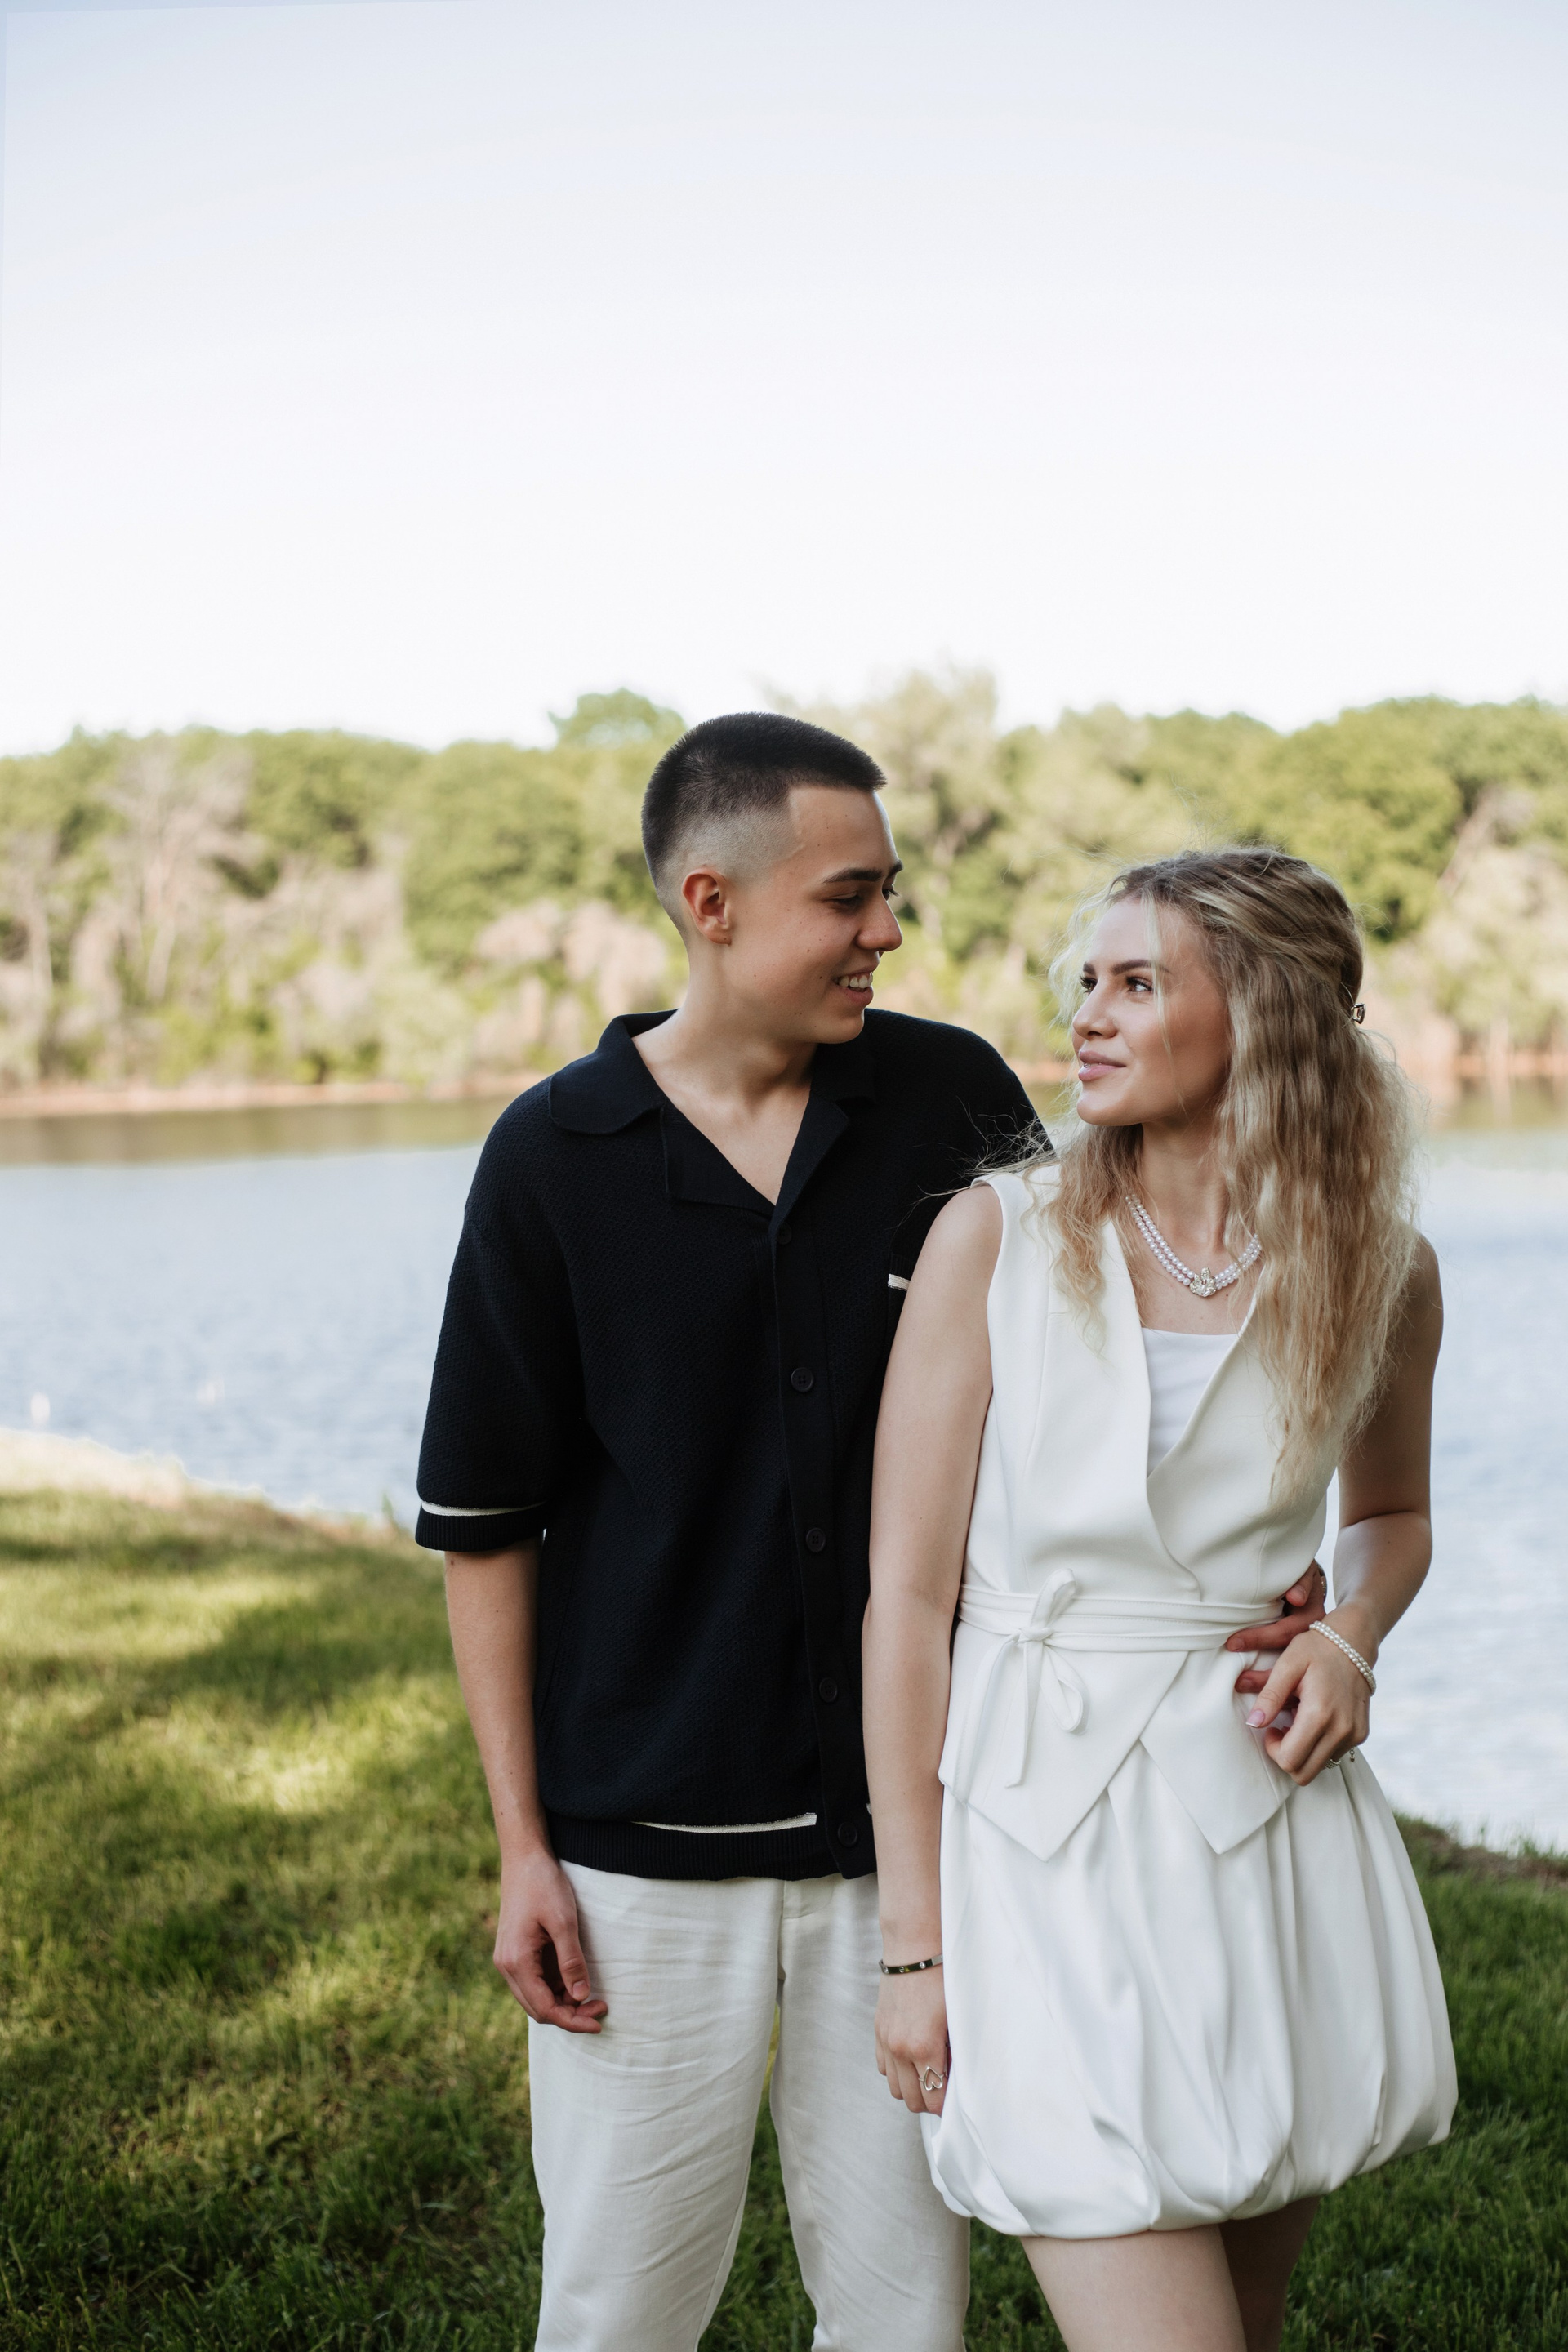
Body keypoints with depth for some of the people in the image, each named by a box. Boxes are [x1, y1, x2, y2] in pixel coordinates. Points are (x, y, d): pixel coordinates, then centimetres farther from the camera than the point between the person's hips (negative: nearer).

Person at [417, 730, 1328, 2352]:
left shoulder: (956, 1099, -1)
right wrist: (521, 1846, -2)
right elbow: (485, 1526, 0)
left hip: (902, 1824, 2)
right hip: (644, 1841, -1)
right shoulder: (554, 1156, -5)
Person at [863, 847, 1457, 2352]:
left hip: (1269, 1823, 3)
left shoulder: (1384, 1273, 0)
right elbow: (905, 1599, -6)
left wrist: (1353, 1638, -2)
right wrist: (913, 1941, -7)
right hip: (1046, 1834, -3)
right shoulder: (997, 1238, -7)